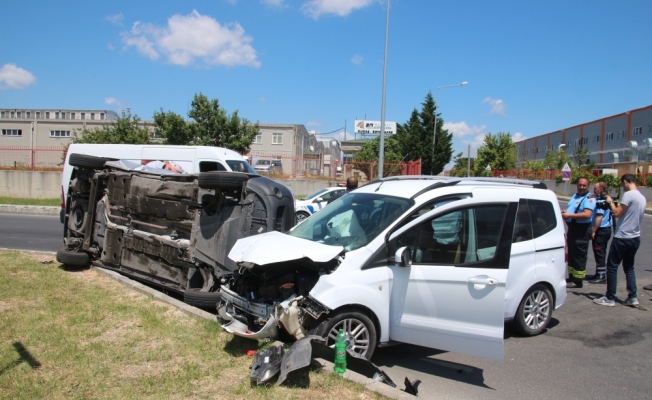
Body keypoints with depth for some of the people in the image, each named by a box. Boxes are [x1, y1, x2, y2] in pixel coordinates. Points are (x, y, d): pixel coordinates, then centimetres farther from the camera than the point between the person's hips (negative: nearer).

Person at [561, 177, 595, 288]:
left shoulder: (589, 199, -12)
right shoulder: (574, 196, 15)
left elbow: (587, 215, -25)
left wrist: (569, 215, -26)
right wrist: (565, 212, 4)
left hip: (582, 230, -9)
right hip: (572, 228, 9)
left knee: (579, 256, -3)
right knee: (571, 254, 17)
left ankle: (578, 280, 4)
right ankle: (571, 277, 28)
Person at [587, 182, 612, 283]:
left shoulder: (600, 201, -18)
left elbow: (599, 217, -24)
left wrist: (593, 231, -21)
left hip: (601, 230, -10)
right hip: (607, 229, 10)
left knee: (599, 253, -4)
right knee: (601, 253, 16)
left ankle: (601, 276, 0)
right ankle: (600, 274, 24)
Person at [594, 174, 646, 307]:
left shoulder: (629, 195, -16)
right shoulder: (642, 197, 11)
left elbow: (617, 213, -16)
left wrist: (610, 202, -2)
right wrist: (617, 206, 14)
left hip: (622, 238, -9)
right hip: (635, 238, 9)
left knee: (612, 267, 0)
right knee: (629, 268, 17)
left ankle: (610, 298, 4)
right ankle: (632, 297, 13)